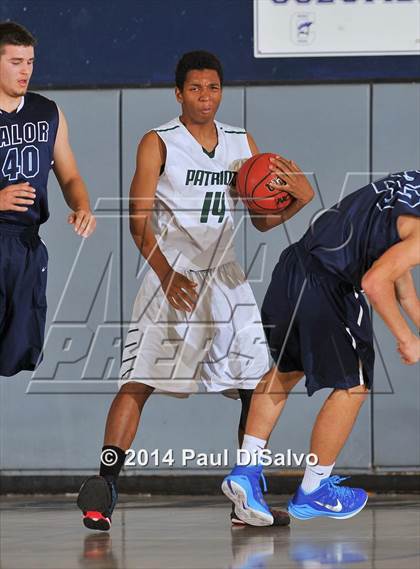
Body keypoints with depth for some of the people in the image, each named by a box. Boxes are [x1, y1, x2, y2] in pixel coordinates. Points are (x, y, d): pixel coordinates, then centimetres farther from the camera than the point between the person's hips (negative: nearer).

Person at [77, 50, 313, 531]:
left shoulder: (242, 143, 10)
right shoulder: (158, 144, -4)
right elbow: (139, 222, -8)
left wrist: (293, 201, -8)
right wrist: (167, 275, -20)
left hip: (225, 279, 5)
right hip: (171, 277, -5)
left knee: (257, 386, 0)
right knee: (139, 380, -14)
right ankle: (104, 486, -15)